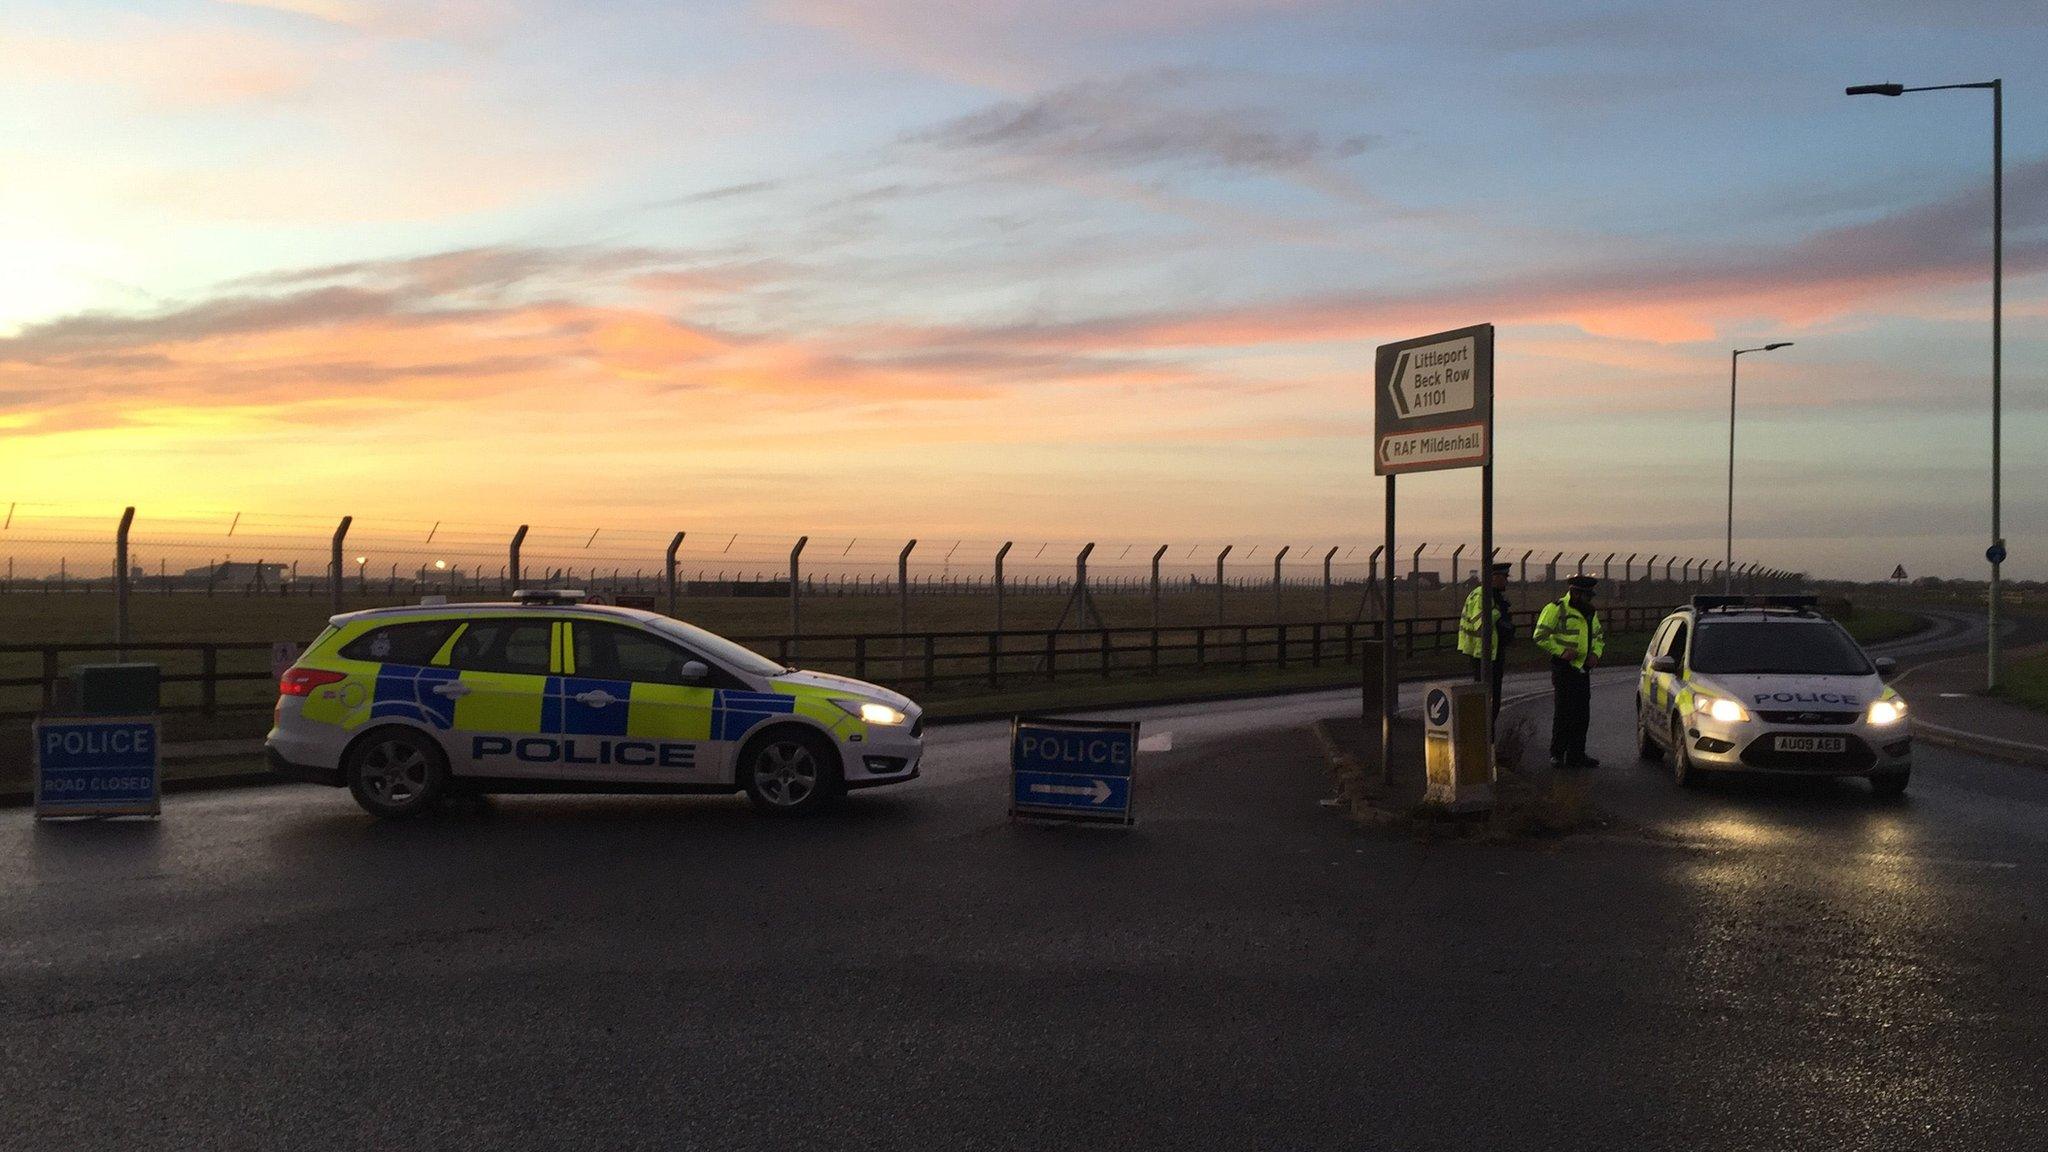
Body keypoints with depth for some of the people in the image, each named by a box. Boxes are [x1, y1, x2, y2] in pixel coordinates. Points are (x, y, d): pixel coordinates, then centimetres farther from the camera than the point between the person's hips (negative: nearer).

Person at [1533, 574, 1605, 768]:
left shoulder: (1590, 612, 15)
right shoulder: (1556, 609, -9)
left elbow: (1599, 635, 27)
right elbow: (1539, 636, -12)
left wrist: (1596, 653, 7)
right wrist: (1562, 651, -19)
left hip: (1583, 669, 8)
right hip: (1564, 668, -8)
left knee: (1582, 715, 9)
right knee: (1563, 712, -7)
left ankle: (1576, 755, 16)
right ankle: (1557, 755, 1)